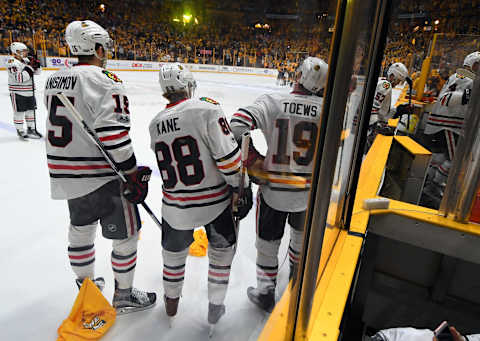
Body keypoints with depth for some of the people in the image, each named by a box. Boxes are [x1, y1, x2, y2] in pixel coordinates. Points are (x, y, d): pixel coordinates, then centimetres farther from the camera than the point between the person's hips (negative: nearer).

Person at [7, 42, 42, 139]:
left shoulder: (26, 60, 10)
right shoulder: (12, 62, -14)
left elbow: (36, 72, 15)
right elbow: (19, 78, -25)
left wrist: (36, 65, -6)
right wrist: (29, 67, -24)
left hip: (29, 91, 8)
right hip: (18, 92, -7)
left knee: (30, 110, 13)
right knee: (19, 112, 0)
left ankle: (31, 129, 24)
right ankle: (20, 131, 10)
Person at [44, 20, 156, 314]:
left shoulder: (54, 80, 9)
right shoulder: (104, 81, -16)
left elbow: (62, 127, 16)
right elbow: (113, 134, -23)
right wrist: (134, 175, -17)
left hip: (66, 175, 9)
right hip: (101, 177, -8)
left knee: (81, 229, 24)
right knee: (127, 234, 8)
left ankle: (86, 286, 44)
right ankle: (124, 295, 24)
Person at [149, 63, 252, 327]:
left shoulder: (155, 124, 2)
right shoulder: (207, 109, -15)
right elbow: (227, 155, -19)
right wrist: (241, 187, -8)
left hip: (176, 207, 4)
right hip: (216, 202, -3)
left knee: (174, 251, 26)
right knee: (221, 250, 21)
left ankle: (171, 301, 47)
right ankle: (215, 307, 35)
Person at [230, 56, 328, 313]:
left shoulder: (272, 102, -12)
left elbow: (237, 126, -21)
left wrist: (254, 161, -11)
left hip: (273, 189, -2)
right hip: (310, 192, 3)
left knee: (267, 240, 17)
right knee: (302, 232, 31)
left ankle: (265, 293, 33)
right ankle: (297, 272, 55)